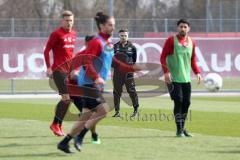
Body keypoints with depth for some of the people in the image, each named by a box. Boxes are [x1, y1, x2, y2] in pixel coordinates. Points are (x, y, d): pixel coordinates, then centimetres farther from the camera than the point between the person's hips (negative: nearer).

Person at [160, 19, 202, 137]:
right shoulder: (171, 40, -6)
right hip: (173, 78, -5)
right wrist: (166, 71, -20)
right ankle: (179, 130, -5)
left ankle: (182, 128, 19)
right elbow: (163, 57, -8)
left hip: (186, 78, 5)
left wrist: (197, 72, 5)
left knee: (186, 103, 5)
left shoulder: (191, 42, 9)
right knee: (178, 101, -13)